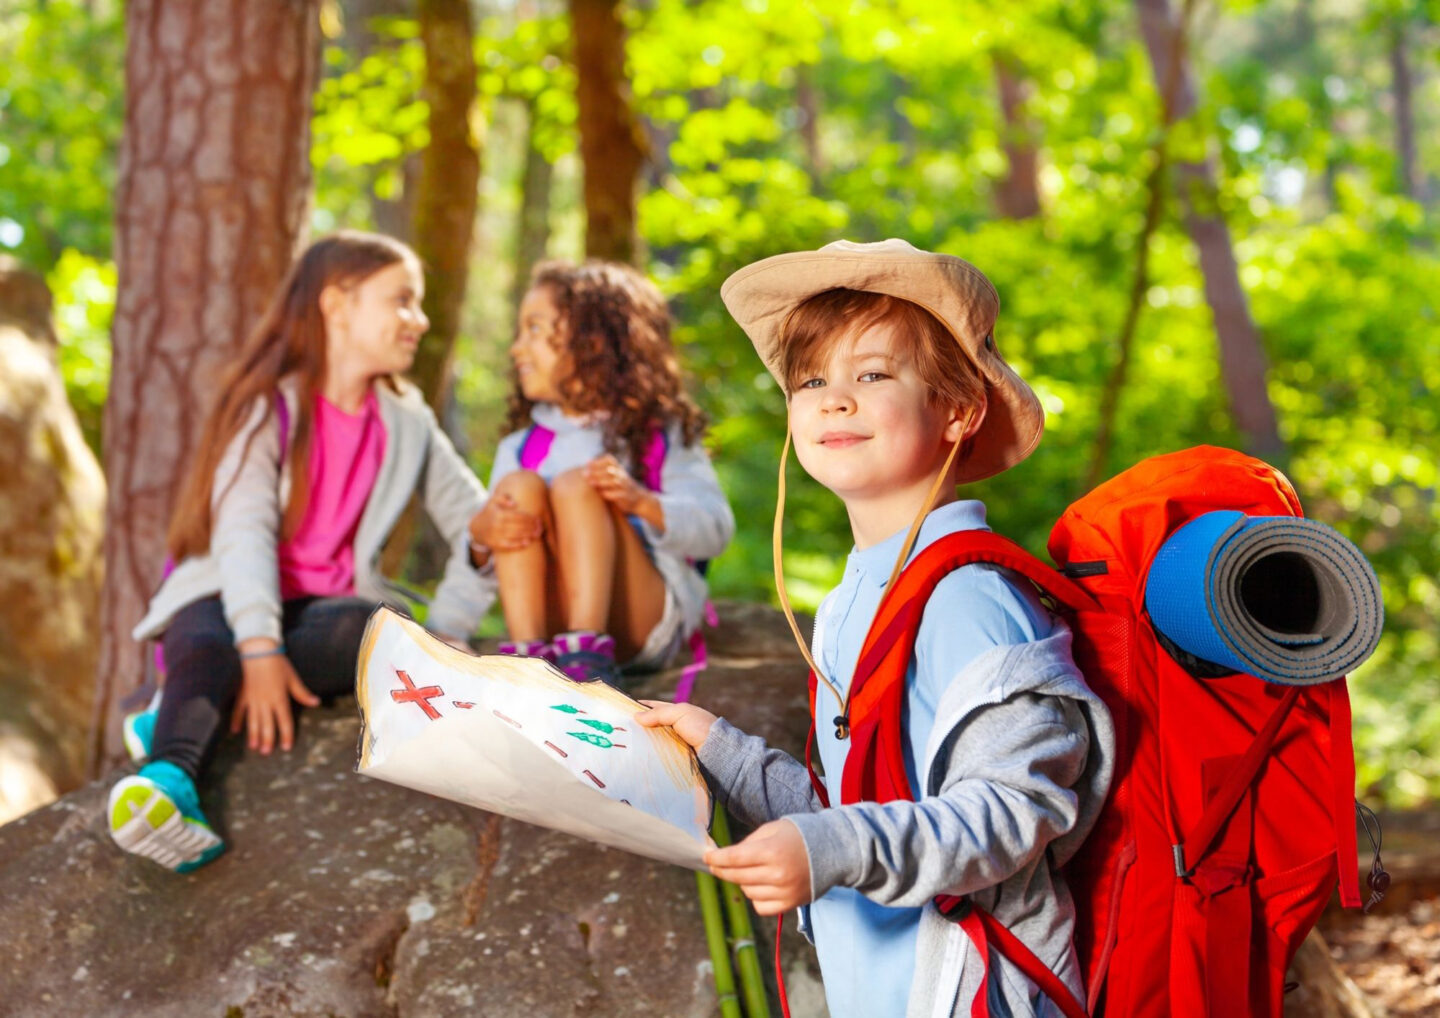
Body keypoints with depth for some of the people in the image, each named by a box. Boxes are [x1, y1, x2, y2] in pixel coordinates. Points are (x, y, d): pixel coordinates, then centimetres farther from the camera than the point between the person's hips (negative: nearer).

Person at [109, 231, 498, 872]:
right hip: (230, 601, -3)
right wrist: (259, 650, -32)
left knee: (375, 627, -33)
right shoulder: (269, 406, -2)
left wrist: (444, 635, -9)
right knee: (207, 647, -37)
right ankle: (171, 779, -63)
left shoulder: (408, 425, 13)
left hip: (330, 607, 3)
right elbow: (243, 530, -17)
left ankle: (183, 713, -32)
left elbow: (480, 529, 8)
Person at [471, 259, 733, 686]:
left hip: (644, 622, -3)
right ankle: (525, 652, -33)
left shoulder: (660, 436, 7)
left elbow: (715, 529, -4)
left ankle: (587, 656, -40)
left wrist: (641, 501, -22)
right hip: (548, 617, 3)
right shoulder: (520, 447, 18)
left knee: (575, 484, -22)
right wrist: (483, 532, -17)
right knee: (519, 486, -16)